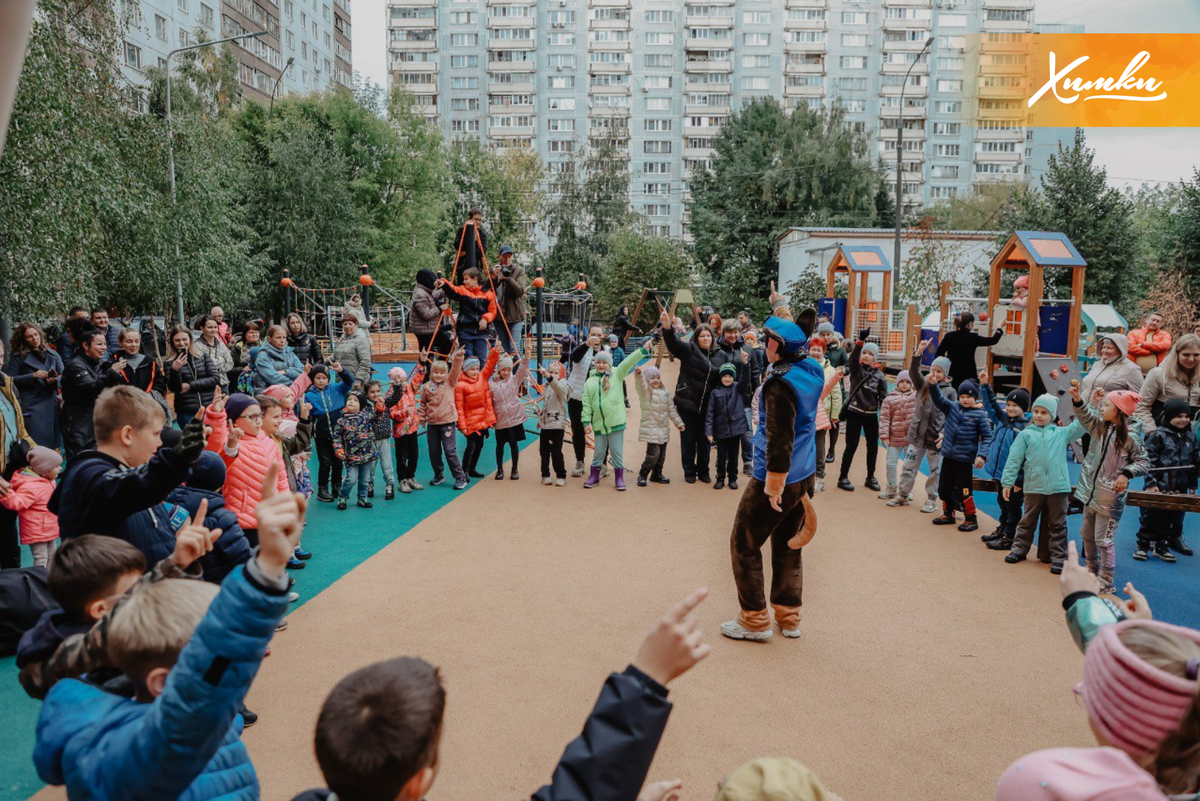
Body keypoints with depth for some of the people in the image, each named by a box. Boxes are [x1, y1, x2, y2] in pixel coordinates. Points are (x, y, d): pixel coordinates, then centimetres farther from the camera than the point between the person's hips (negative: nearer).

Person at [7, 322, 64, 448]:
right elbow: (10, 380, -4)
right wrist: (32, 376, -14)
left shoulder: (51, 354, 13)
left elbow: (64, 375, 9)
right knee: (36, 444, -6)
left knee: (54, 443, 7)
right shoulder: (18, 356, 3)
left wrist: (55, 379, -12)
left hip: (52, 404, 4)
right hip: (32, 406, -4)